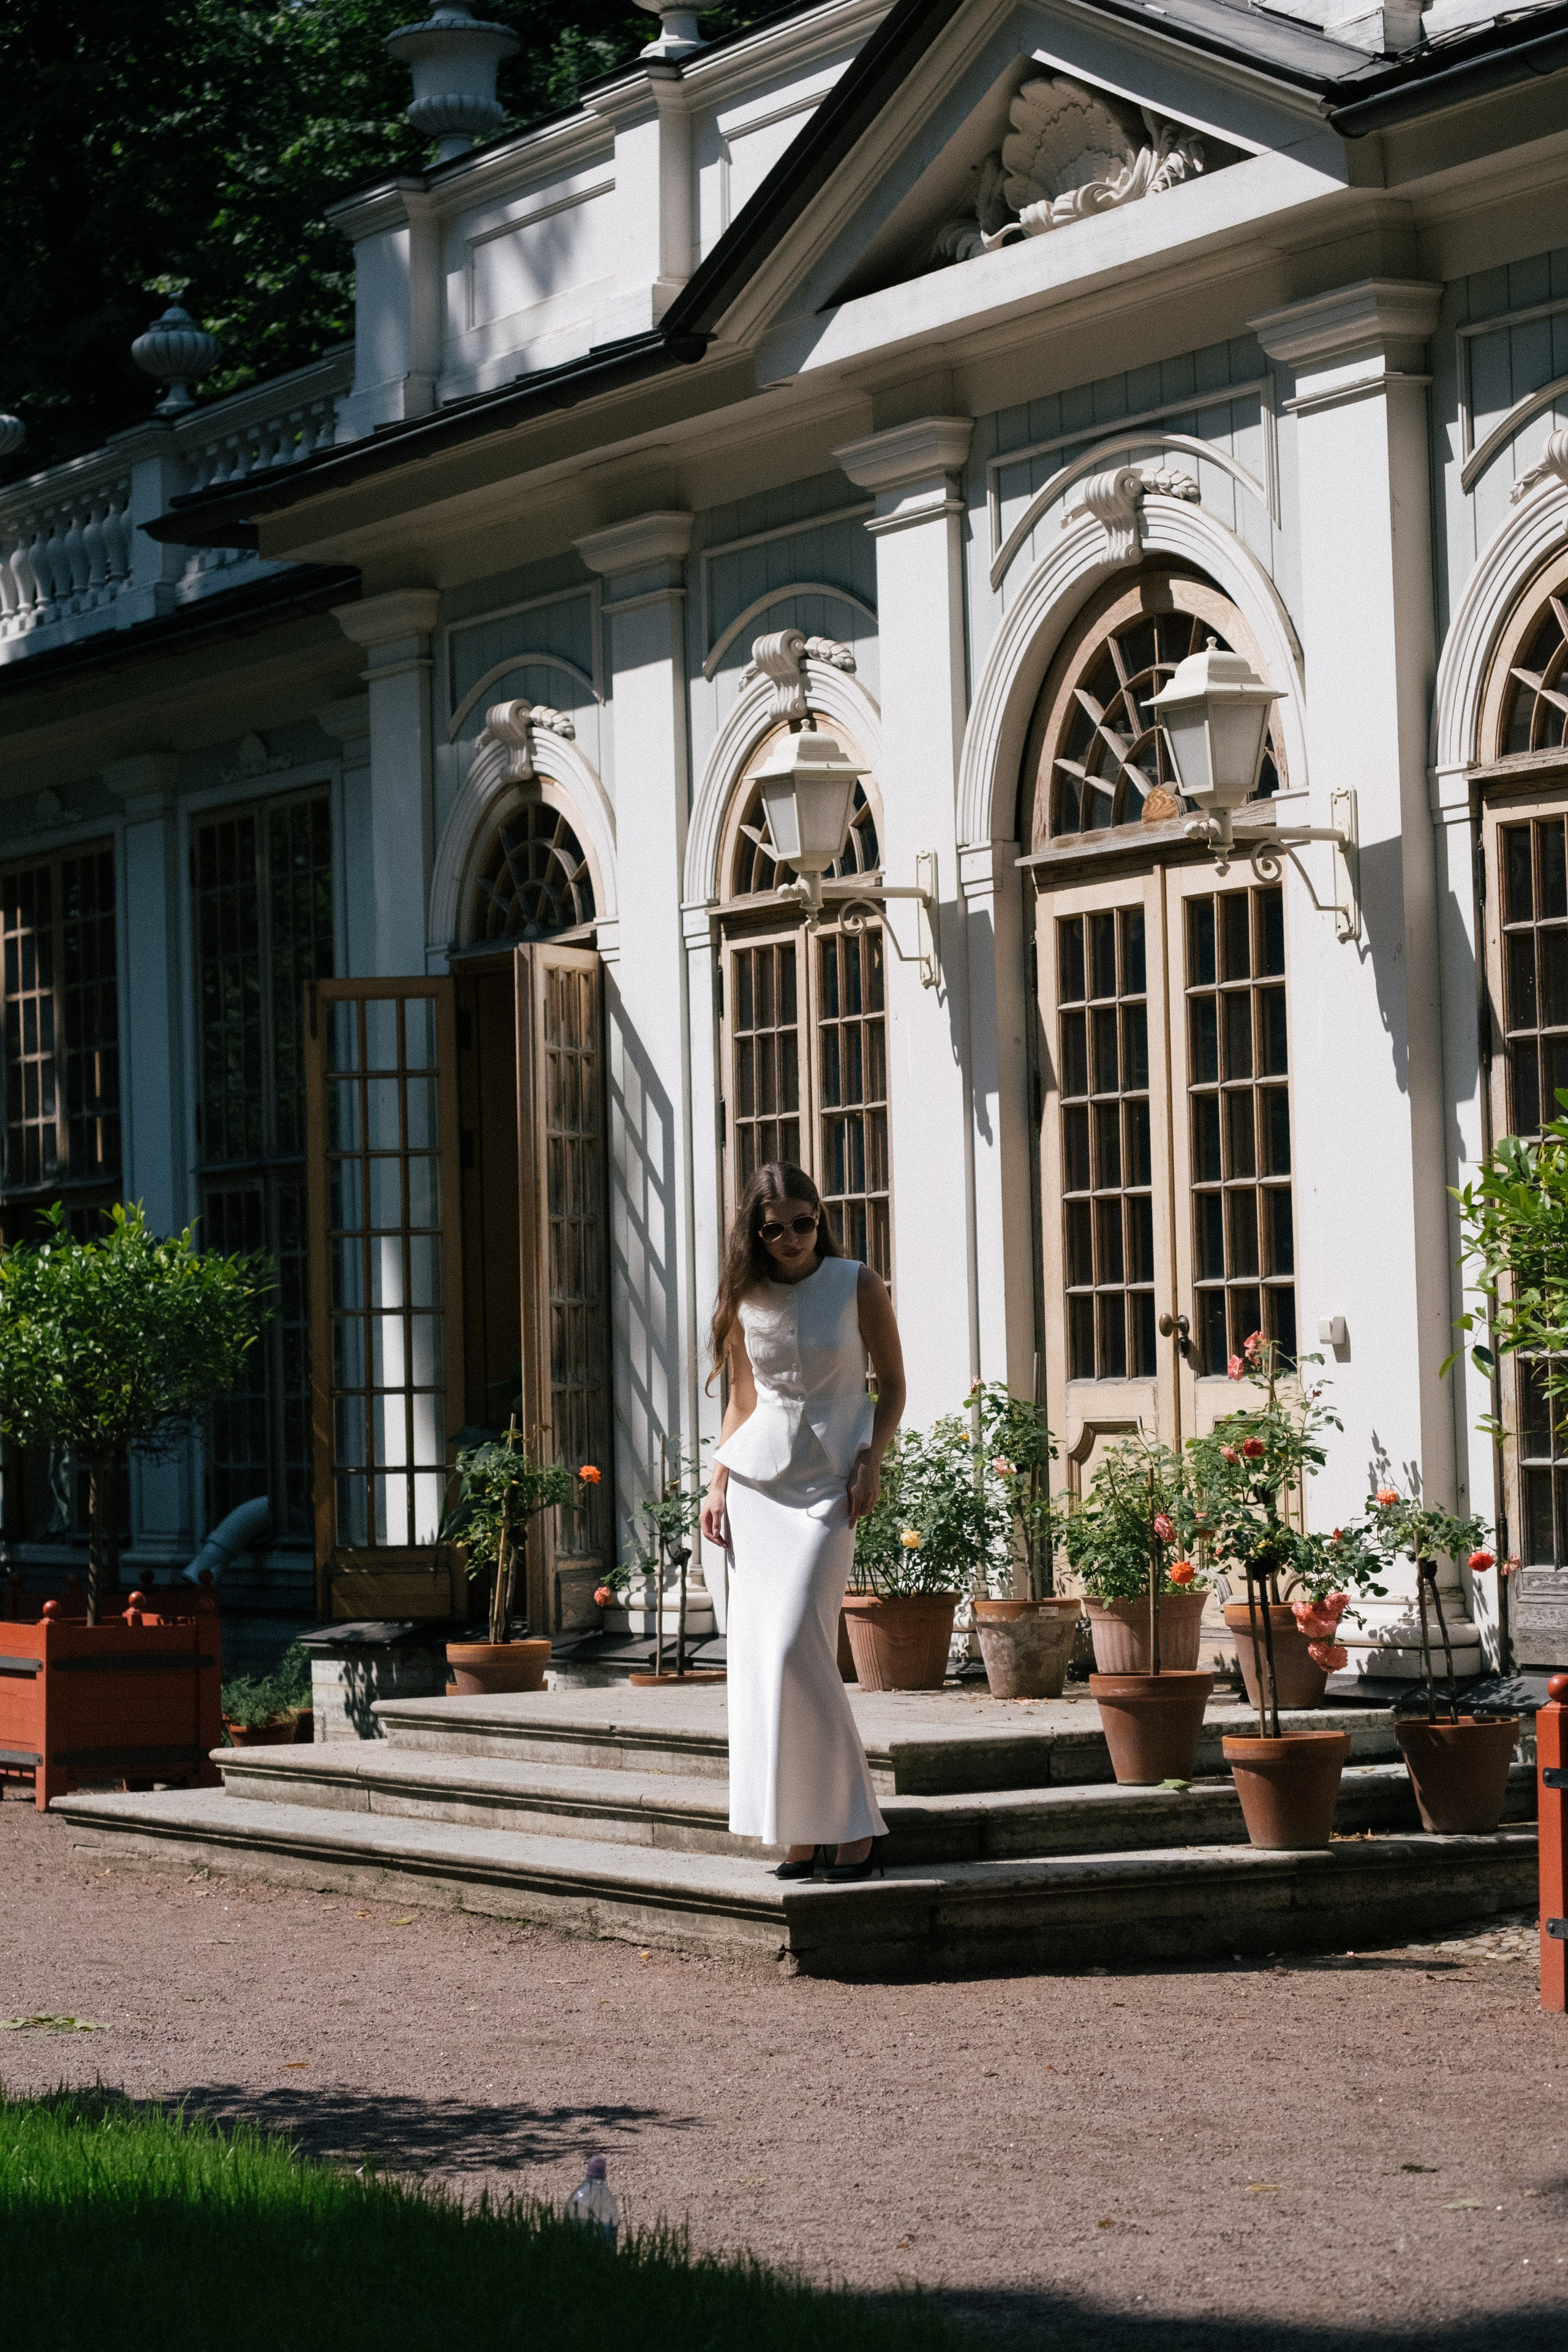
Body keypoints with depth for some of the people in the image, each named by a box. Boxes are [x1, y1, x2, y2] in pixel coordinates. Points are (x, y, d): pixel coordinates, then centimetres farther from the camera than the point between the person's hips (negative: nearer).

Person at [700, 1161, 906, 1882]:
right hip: (758, 1477, 4)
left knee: (796, 1646, -16)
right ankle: (802, 1831, 4)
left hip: (829, 1480, -4)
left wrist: (872, 1460, -10)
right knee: (758, 1652, -2)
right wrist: (718, 1484, 5)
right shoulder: (744, 1299, 8)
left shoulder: (858, 1286, -1)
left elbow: (892, 1385, 5)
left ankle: (852, 1826, -8)